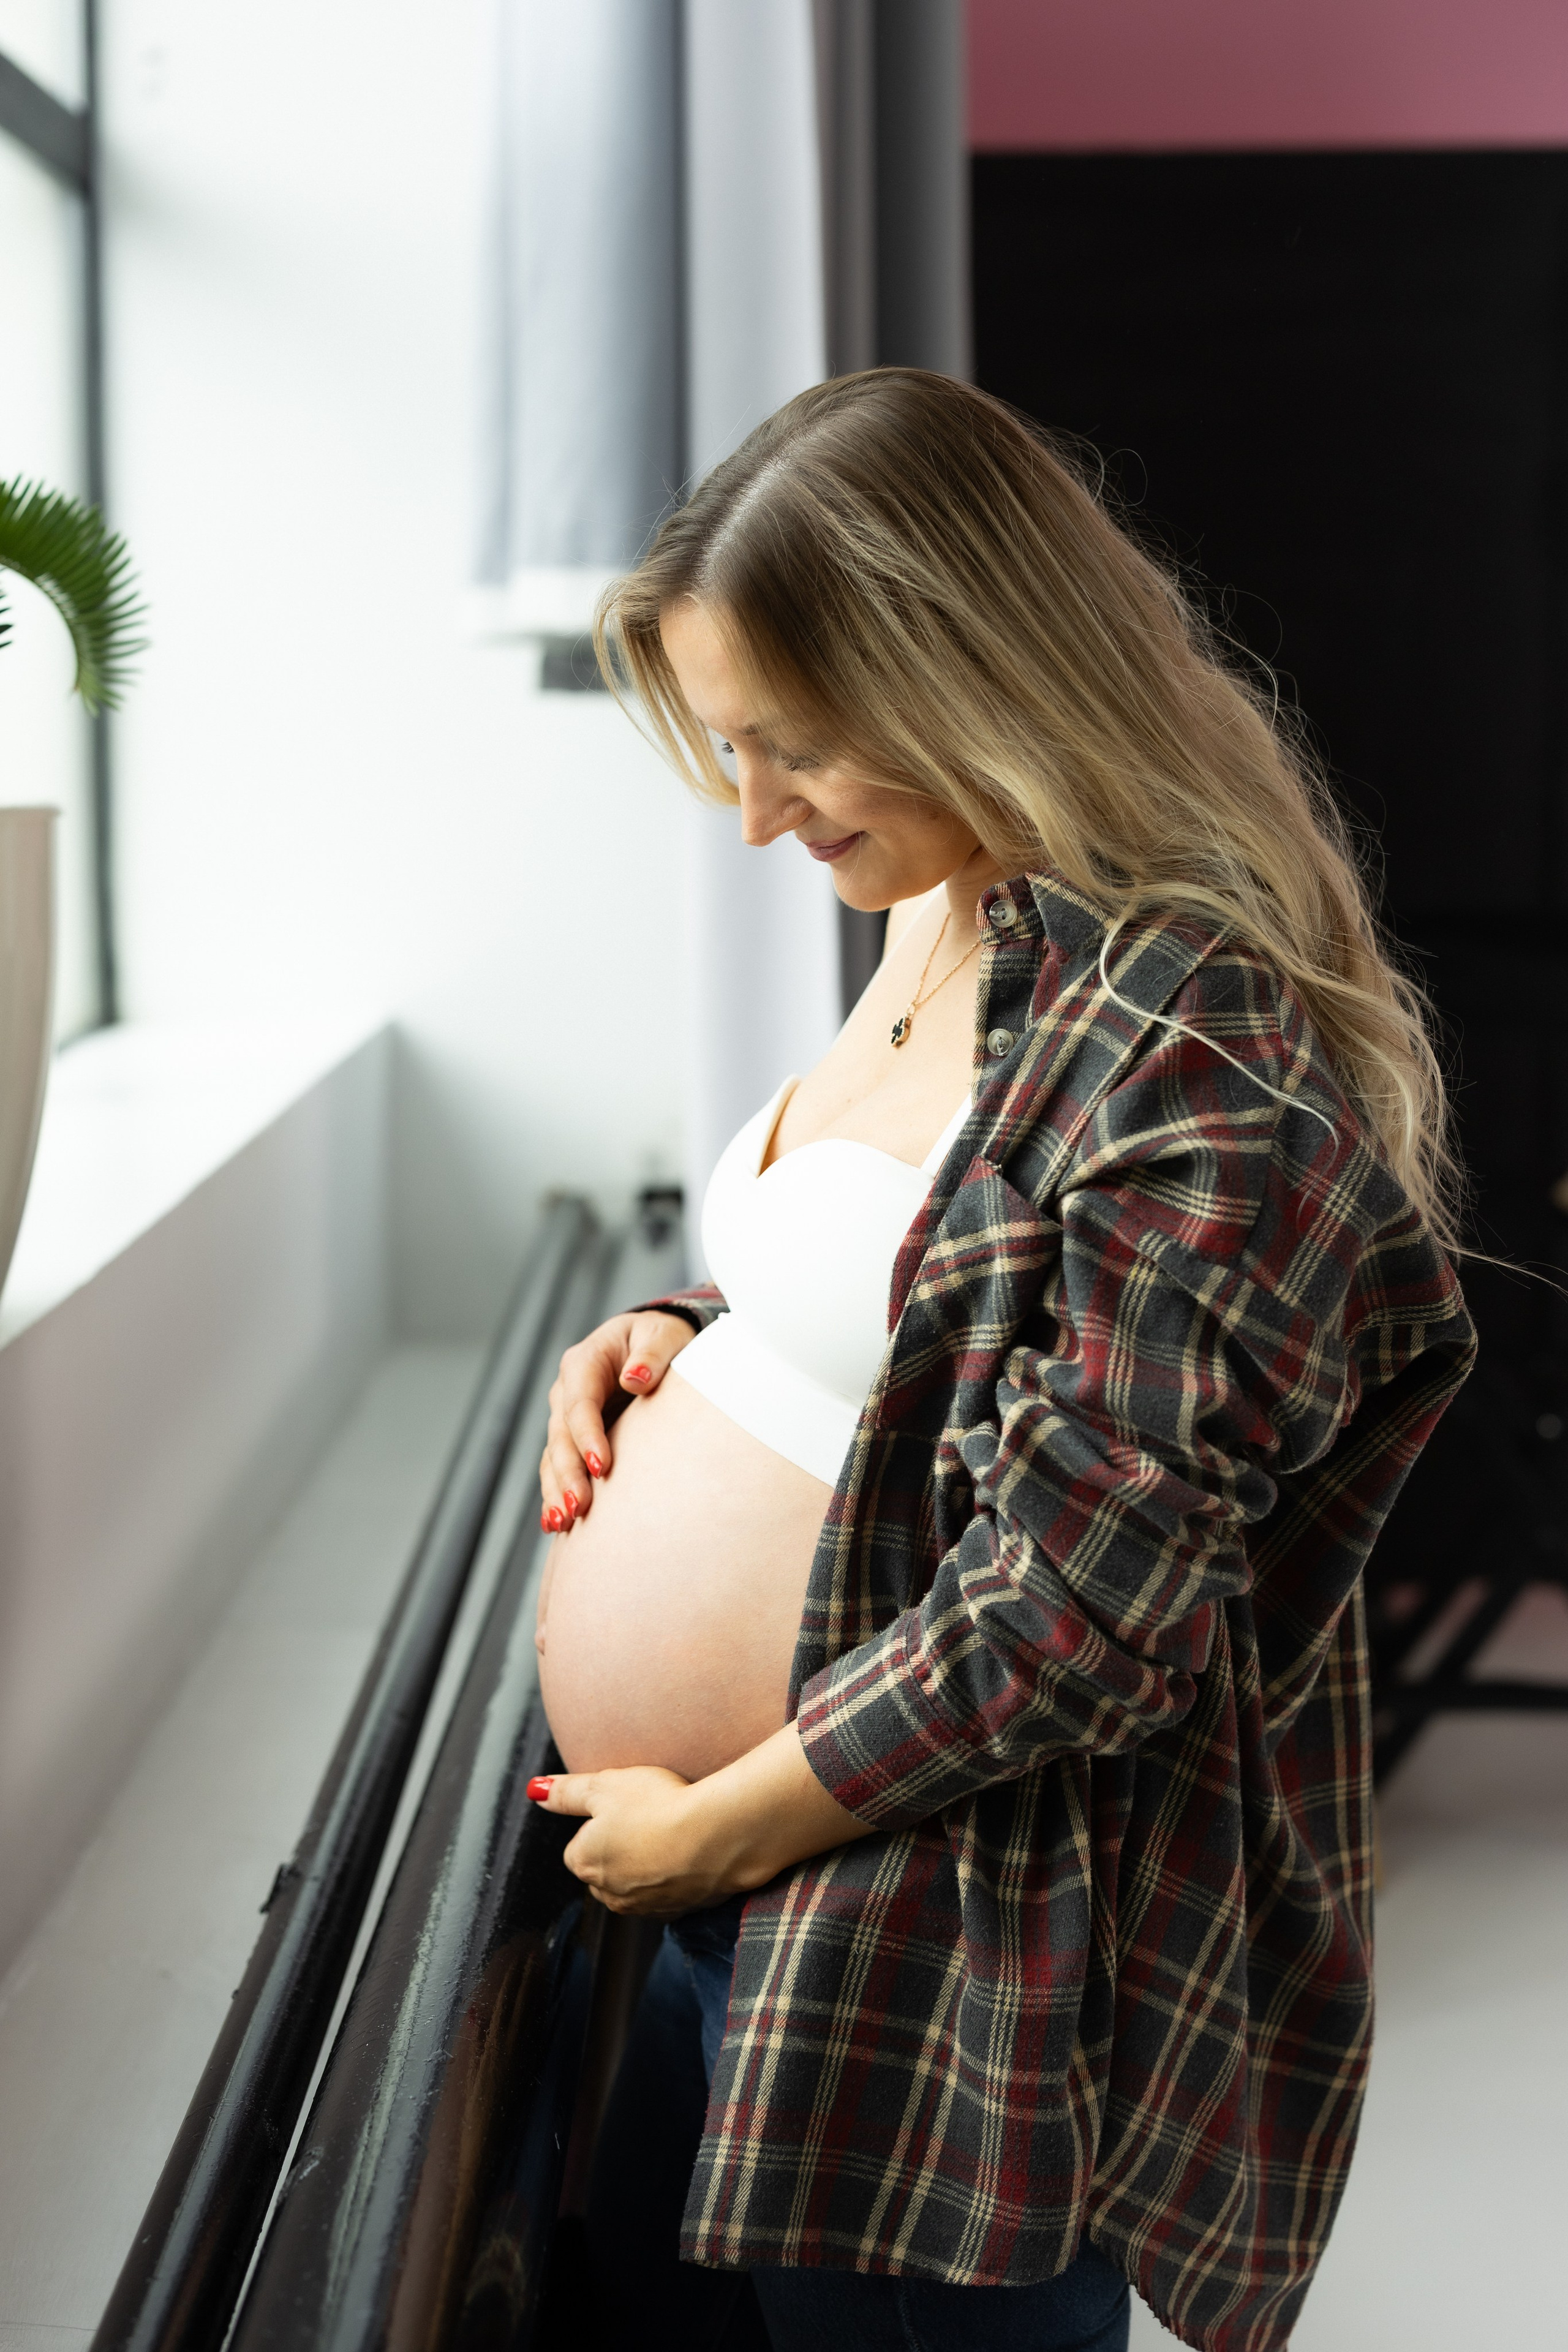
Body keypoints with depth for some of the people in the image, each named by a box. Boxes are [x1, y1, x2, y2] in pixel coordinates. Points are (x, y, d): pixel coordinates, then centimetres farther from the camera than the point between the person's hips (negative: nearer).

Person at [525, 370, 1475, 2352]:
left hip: (942, 1953, -9)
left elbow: (1073, 1603, -26)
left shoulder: (1200, 1052, -24)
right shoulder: (954, 920, 6)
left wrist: (712, 1825, -16)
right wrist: (688, 1340, 2)